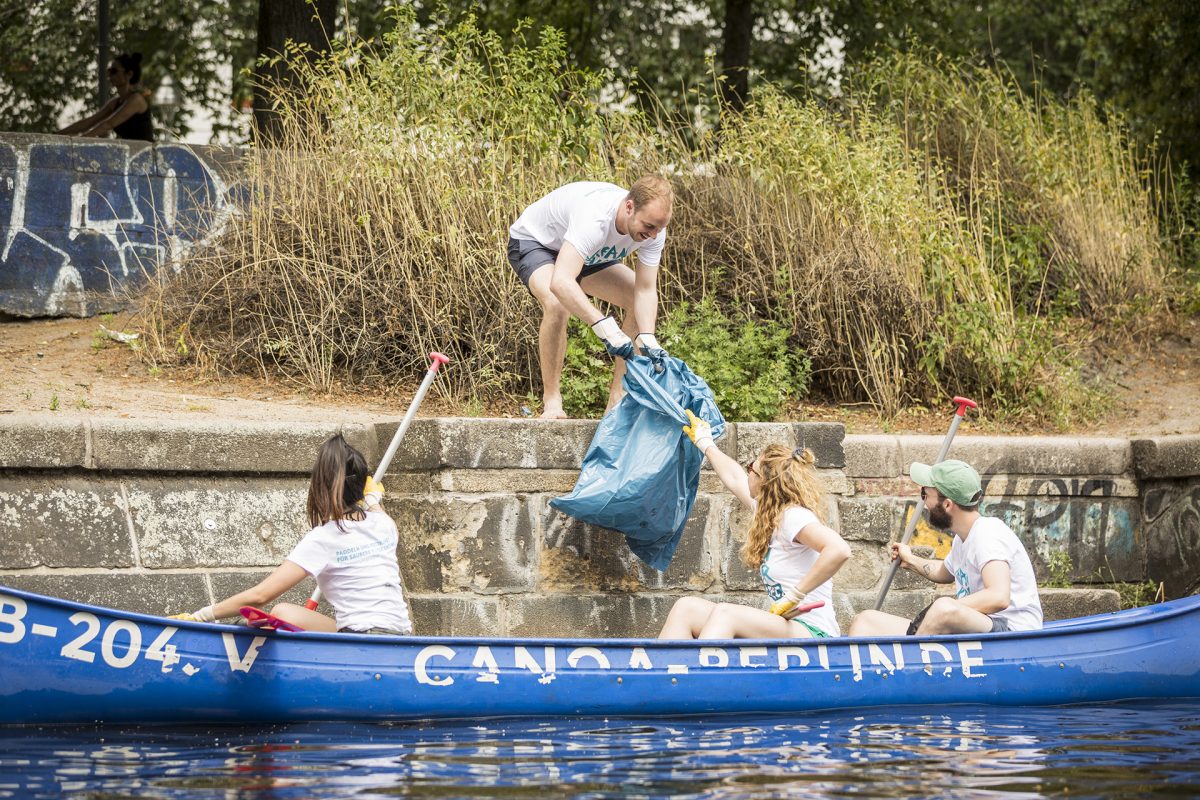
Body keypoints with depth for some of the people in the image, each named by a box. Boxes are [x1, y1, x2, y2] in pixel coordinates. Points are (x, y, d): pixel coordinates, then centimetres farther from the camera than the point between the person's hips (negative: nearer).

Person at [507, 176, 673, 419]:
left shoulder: (653, 228, -23)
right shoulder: (595, 219, -45)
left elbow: (646, 290, -21)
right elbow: (560, 282, -56)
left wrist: (647, 340, -38)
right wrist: (605, 326, -64)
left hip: (588, 253, 7)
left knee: (645, 306, -6)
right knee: (557, 305, -36)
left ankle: (617, 398, 0)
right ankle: (551, 401, -22)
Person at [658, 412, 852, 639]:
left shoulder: (794, 516, -13)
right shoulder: (771, 513, 16)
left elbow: (839, 550, -30)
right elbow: (734, 478, 35)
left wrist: (795, 596, -24)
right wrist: (706, 444, 51)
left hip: (812, 634, -9)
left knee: (726, 614, -31)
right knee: (686, 608, -5)